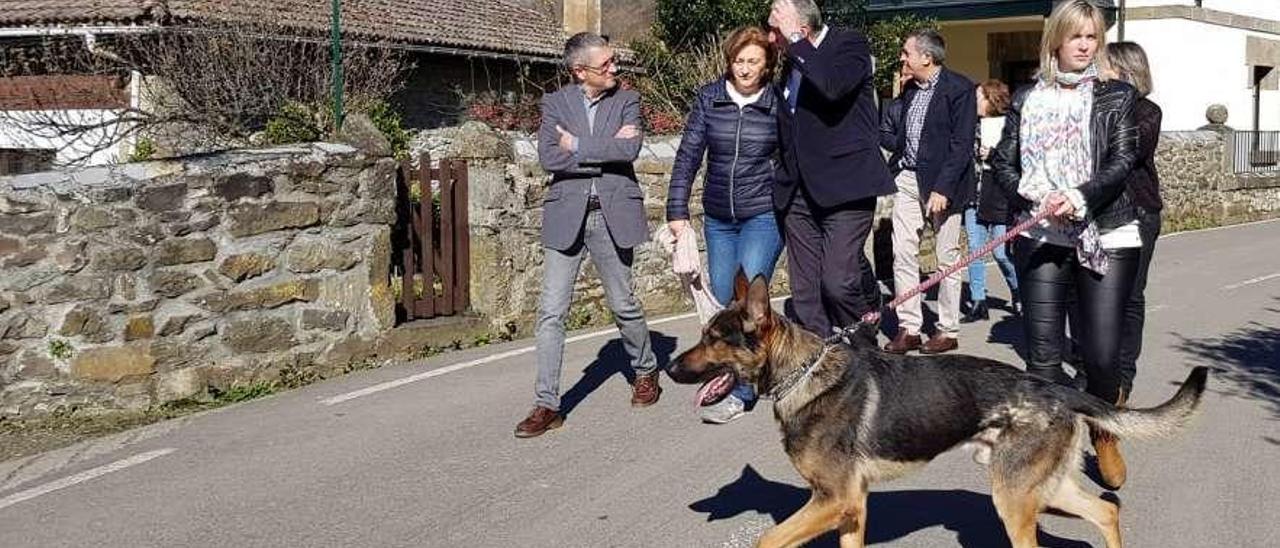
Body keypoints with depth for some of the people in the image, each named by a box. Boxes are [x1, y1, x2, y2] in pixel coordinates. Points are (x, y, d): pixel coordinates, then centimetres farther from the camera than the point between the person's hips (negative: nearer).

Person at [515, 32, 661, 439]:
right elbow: (548, 158, -10)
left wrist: (577, 146, -10)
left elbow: (629, 150, -12)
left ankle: (646, 371, 36)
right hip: (567, 217, 0)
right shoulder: (555, 103, 5)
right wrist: (605, 151, -12)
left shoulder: (627, 101, 6)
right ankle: (547, 405, 0)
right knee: (551, 313, -4)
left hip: (613, 217, 0)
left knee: (624, 305, 11)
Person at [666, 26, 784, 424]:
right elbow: (688, 155, 0)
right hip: (718, 219, 4)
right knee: (723, 302, 7)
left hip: (764, 216, -4)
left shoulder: (778, 104, -6)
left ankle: (739, 392, -10)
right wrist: (677, 211, -5)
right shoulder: (709, 99, -1)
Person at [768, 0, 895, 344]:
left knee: (839, 283, -17)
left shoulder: (850, 45, -4)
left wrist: (796, 41, -19)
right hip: (798, 194, 7)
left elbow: (833, 86, -27)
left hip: (844, 188, -7)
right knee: (805, 297, 2)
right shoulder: (792, 62, 16)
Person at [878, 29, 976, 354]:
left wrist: (942, 189, -19)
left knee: (946, 258, 4)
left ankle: (948, 331, 14)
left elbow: (961, 145, -14)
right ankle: (908, 329, 8)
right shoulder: (910, 89, 12)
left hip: (941, 183, -6)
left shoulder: (959, 89, -9)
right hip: (907, 180, 6)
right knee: (903, 255, 2)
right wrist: (874, 127, 0)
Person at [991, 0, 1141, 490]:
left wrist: (1078, 198, -23)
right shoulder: (1027, 98, 10)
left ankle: (1103, 434, 23)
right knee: (1043, 355, -2)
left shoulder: (1117, 96, 4)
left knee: (1102, 353, -4)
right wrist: (1033, 199, -7)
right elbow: (1003, 162, 11)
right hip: (1041, 238, 2)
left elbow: (1122, 162, -7)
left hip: (1107, 237, -2)